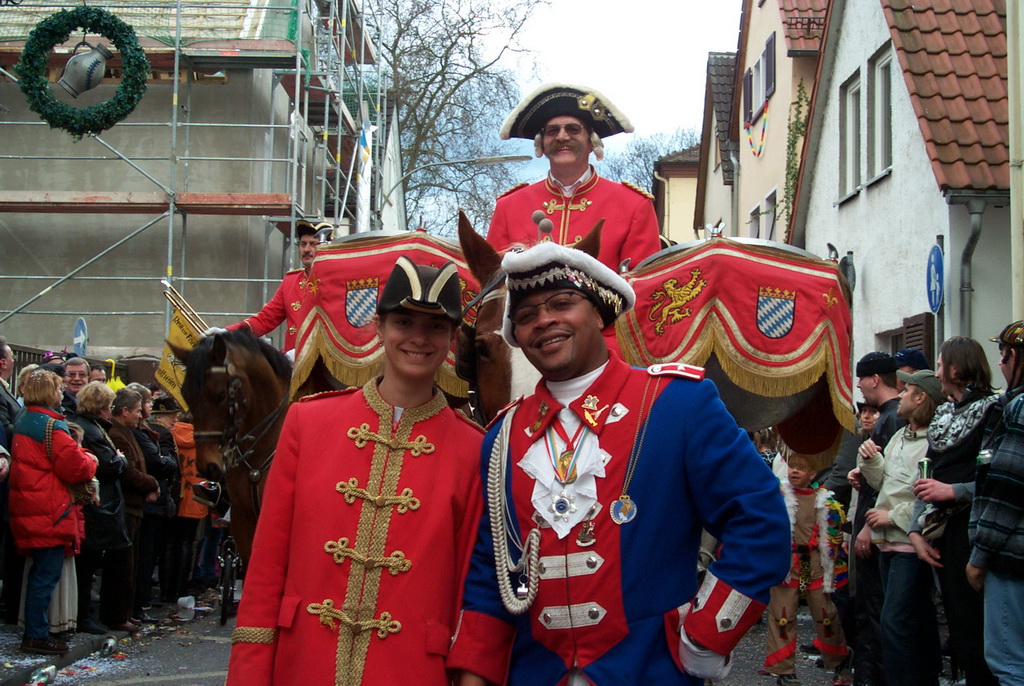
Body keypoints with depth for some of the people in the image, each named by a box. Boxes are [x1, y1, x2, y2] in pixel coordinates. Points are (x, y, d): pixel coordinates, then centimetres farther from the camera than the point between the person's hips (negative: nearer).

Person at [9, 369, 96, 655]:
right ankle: (37, 636, 1)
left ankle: (34, 630, 25)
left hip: (28, 509, 9)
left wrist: (82, 460, 13)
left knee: (40, 572, 17)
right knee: (46, 574, -3)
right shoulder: (52, 425, -16)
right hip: (50, 511, -9)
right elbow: (75, 467, -18)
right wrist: (91, 462, 3)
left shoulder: (23, 420, 13)